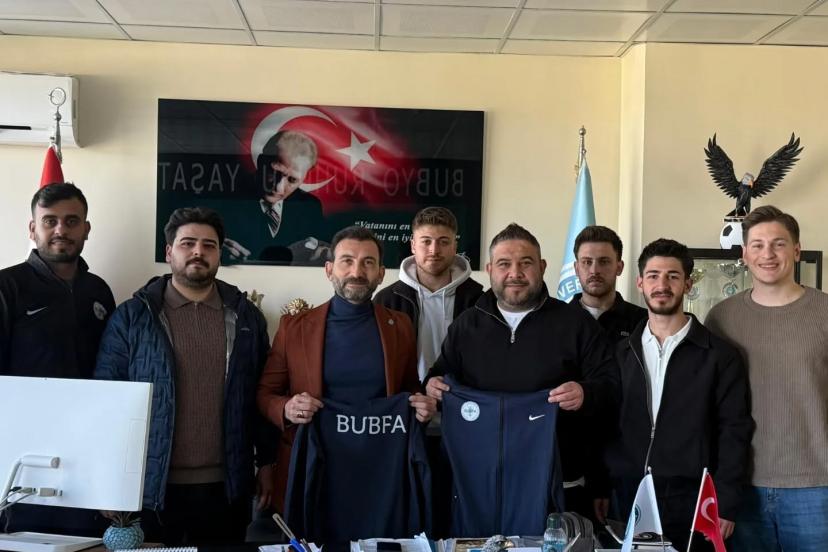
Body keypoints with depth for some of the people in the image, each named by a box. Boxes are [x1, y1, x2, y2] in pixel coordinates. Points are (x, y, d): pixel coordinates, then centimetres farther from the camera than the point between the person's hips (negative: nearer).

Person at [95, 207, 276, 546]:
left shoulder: (245, 316, 6)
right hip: (151, 486, -1)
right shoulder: (132, 317, -1)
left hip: (225, 486, 2)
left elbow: (261, 396, 9)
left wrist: (266, 463, 8)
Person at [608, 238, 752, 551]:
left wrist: (725, 506, -9)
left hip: (692, 501, -2)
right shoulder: (622, 352, 8)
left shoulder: (719, 355, 0)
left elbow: (734, 433, -3)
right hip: (627, 499, 3)